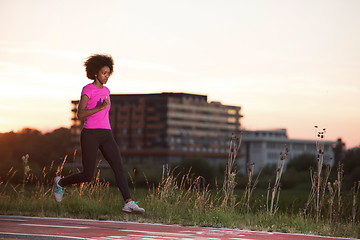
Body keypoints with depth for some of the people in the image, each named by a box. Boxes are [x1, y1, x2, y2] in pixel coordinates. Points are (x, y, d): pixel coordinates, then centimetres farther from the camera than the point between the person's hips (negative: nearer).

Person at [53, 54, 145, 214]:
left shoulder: (105, 91, 15)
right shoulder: (87, 89, -6)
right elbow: (80, 114, -17)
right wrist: (101, 107, -25)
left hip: (106, 136, 6)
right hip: (89, 135, -6)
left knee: (119, 167, -15)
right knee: (87, 176, -1)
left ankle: (129, 203, -24)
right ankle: (60, 183, 27)